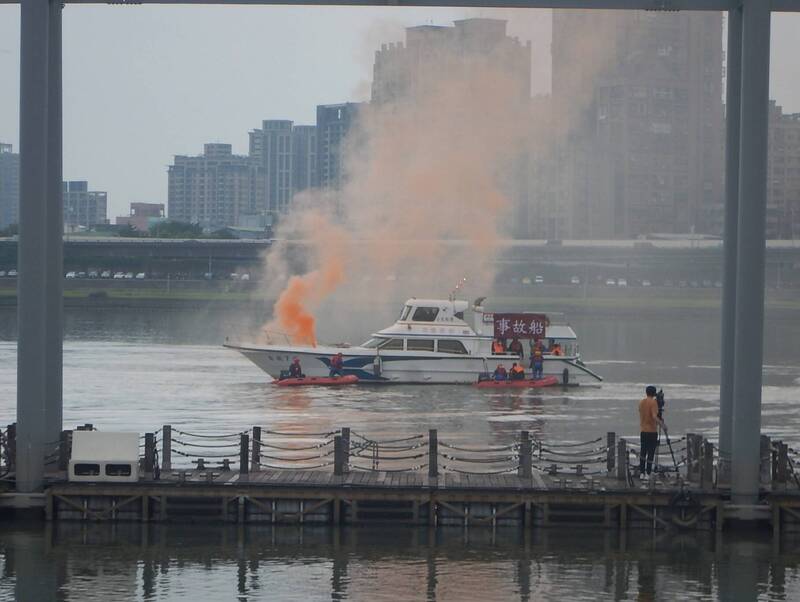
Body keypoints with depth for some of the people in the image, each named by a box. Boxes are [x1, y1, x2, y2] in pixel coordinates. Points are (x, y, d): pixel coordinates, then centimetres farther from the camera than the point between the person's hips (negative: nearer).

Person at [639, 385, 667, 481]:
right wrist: (662, 425, -18)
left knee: (643, 452, 12)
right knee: (651, 453, -2)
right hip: (652, 431, -6)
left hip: (643, 431, 6)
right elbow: (654, 416, -22)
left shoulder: (641, 402, 8)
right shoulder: (653, 403, -12)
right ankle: (648, 473, -5)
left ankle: (641, 473, 9)